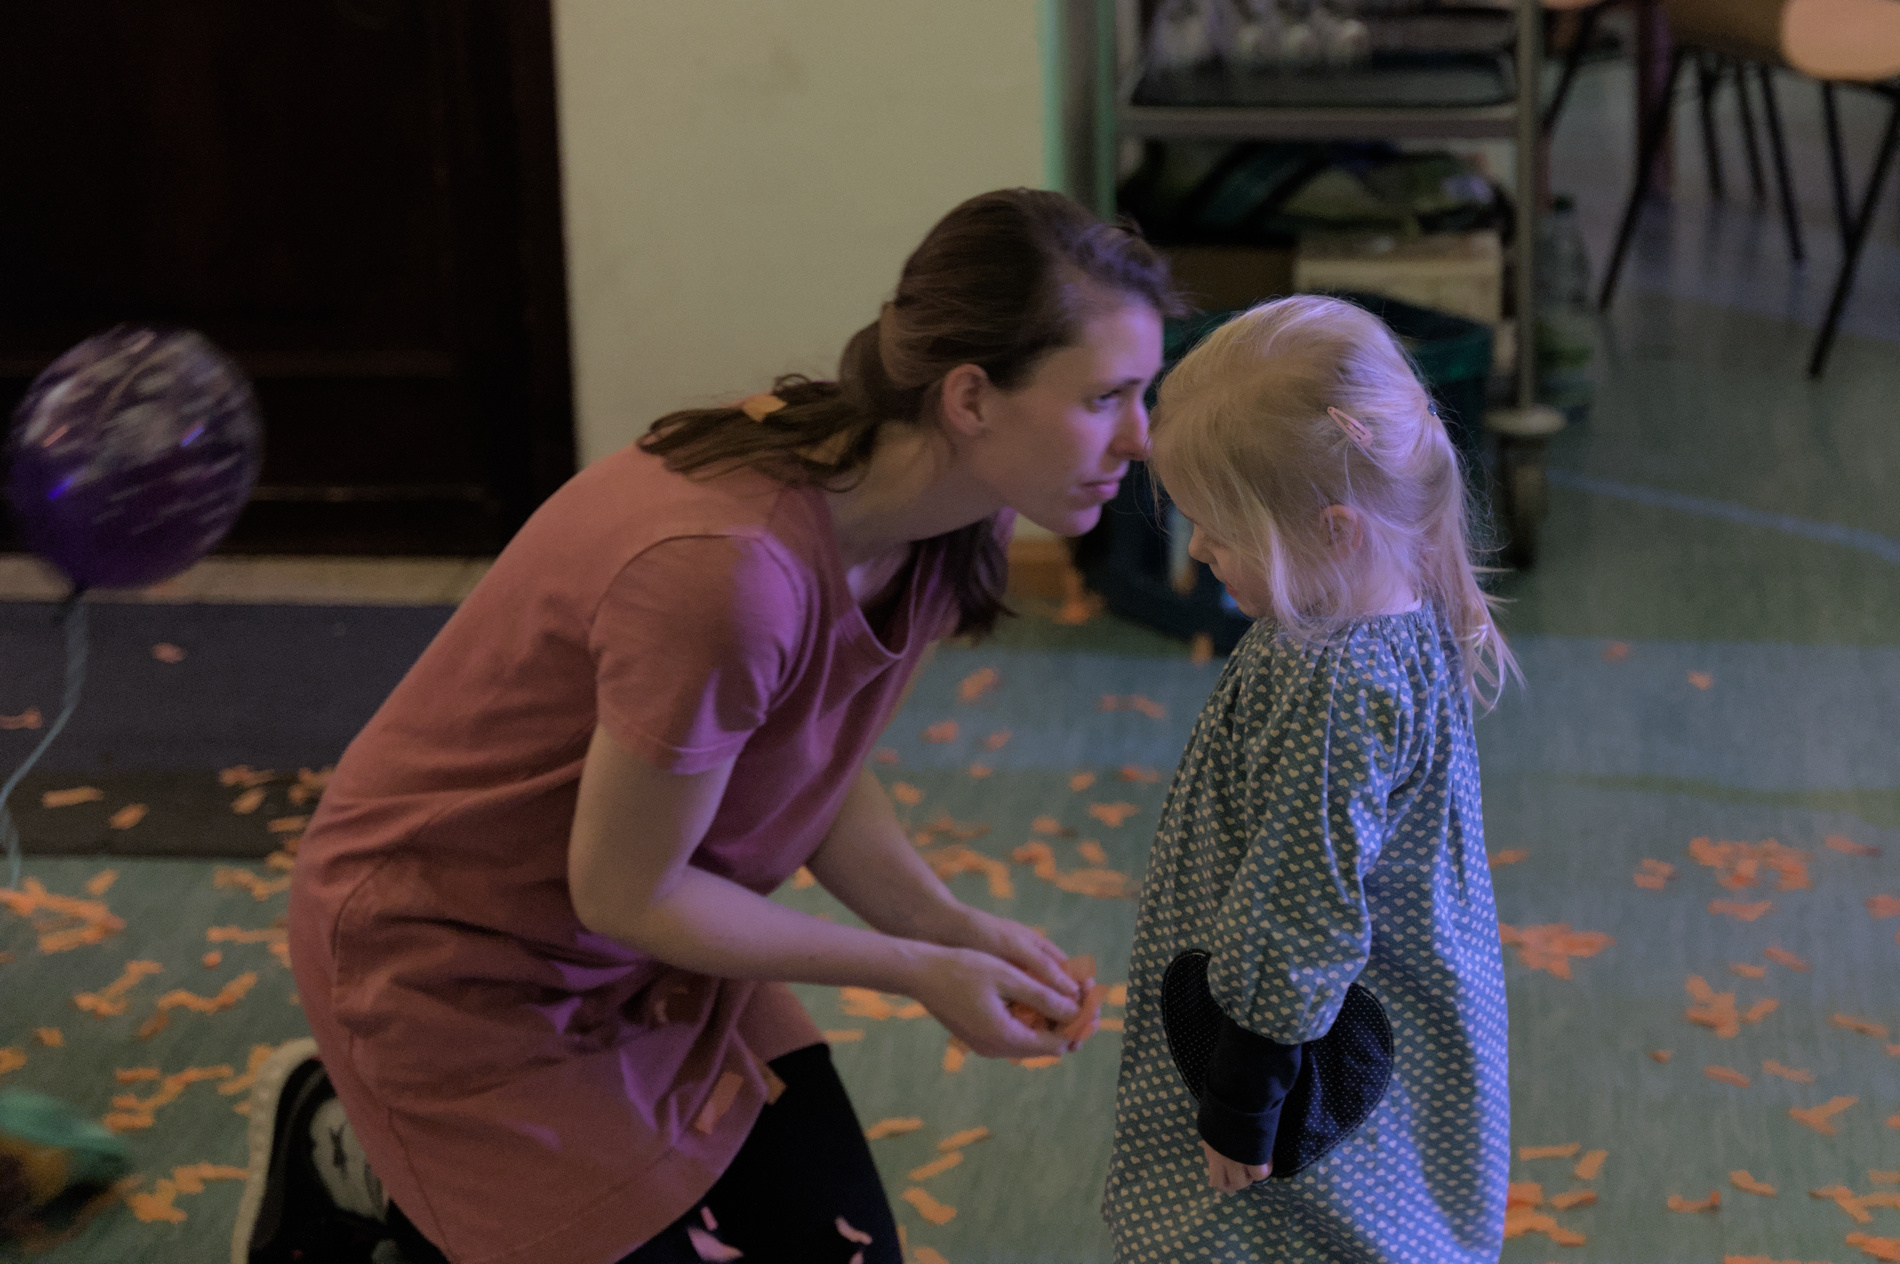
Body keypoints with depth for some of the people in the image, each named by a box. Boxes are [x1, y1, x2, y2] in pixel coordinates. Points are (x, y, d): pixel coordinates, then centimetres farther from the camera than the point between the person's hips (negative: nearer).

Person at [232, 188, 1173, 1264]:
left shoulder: (934, 527, -11)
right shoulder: (729, 569, -38)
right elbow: (624, 893, -26)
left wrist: (947, 926, -14)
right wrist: (915, 971, -17)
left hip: (652, 931, 8)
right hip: (455, 953, -8)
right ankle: (353, 1165, 19)